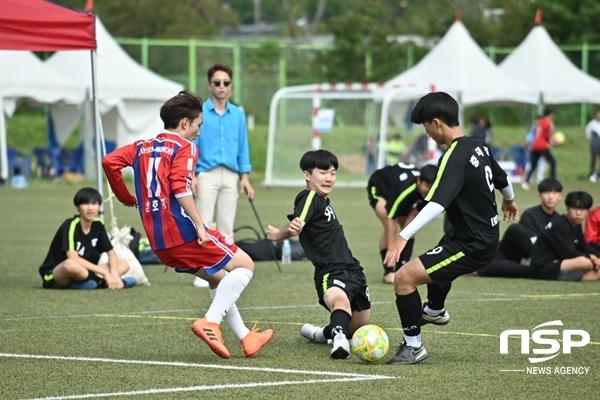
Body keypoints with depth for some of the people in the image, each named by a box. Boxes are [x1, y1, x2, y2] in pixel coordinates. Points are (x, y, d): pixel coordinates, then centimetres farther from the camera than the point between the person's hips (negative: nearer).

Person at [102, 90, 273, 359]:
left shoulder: (143, 147, 17)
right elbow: (180, 187, -20)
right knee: (244, 265, 2)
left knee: (218, 278, 24)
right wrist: (200, 225, -20)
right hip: (182, 232, -8)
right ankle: (210, 322, -14)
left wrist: (125, 197, 18)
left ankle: (245, 337, 23)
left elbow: (110, 162, 6)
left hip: (158, 241, 8)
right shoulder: (185, 147, -4)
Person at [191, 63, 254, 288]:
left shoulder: (238, 115, 10)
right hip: (206, 174, -3)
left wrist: (245, 177, 7)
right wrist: (191, 175, -10)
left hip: (230, 176, 4)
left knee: (226, 227, 5)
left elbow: (242, 147, 13)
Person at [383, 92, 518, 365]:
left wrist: (404, 236, -40)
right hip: (487, 237, 10)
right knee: (438, 257, 40)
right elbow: (502, 180, 23)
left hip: (472, 246, -10)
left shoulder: (455, 158, -23)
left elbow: (436, 204, -34)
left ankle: (413, 346, -4)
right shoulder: (479, 148, 4)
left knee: (404, 278, -15)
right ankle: (435, 311, 64)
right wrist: (509, 200, 46)